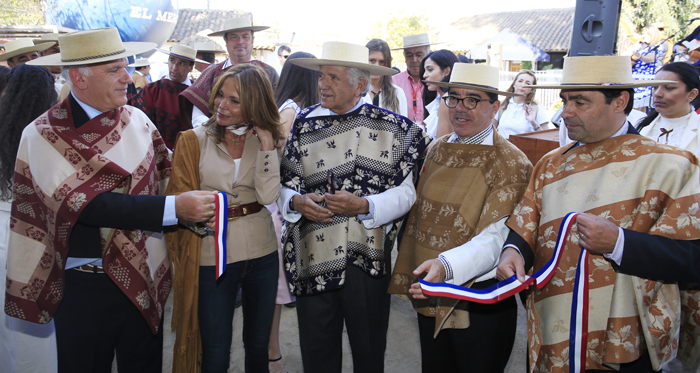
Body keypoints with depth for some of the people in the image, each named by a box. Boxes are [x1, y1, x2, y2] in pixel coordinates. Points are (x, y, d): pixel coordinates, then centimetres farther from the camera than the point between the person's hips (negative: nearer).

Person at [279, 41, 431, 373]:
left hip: (368, 259, -1)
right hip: (313, 258, 2)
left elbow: (406, 191, -5)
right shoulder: (304, 124, 5)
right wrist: (297, 201, -14)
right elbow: (285, 186, 7)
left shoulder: (391, 128, -1)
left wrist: (365, 206, -20)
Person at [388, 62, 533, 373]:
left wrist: (448, 265, -38)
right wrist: (408, 274, 11)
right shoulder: (437, 150, 5)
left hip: (480, 303, -5)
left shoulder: (512, 164, -13)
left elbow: (496, 237, -23)